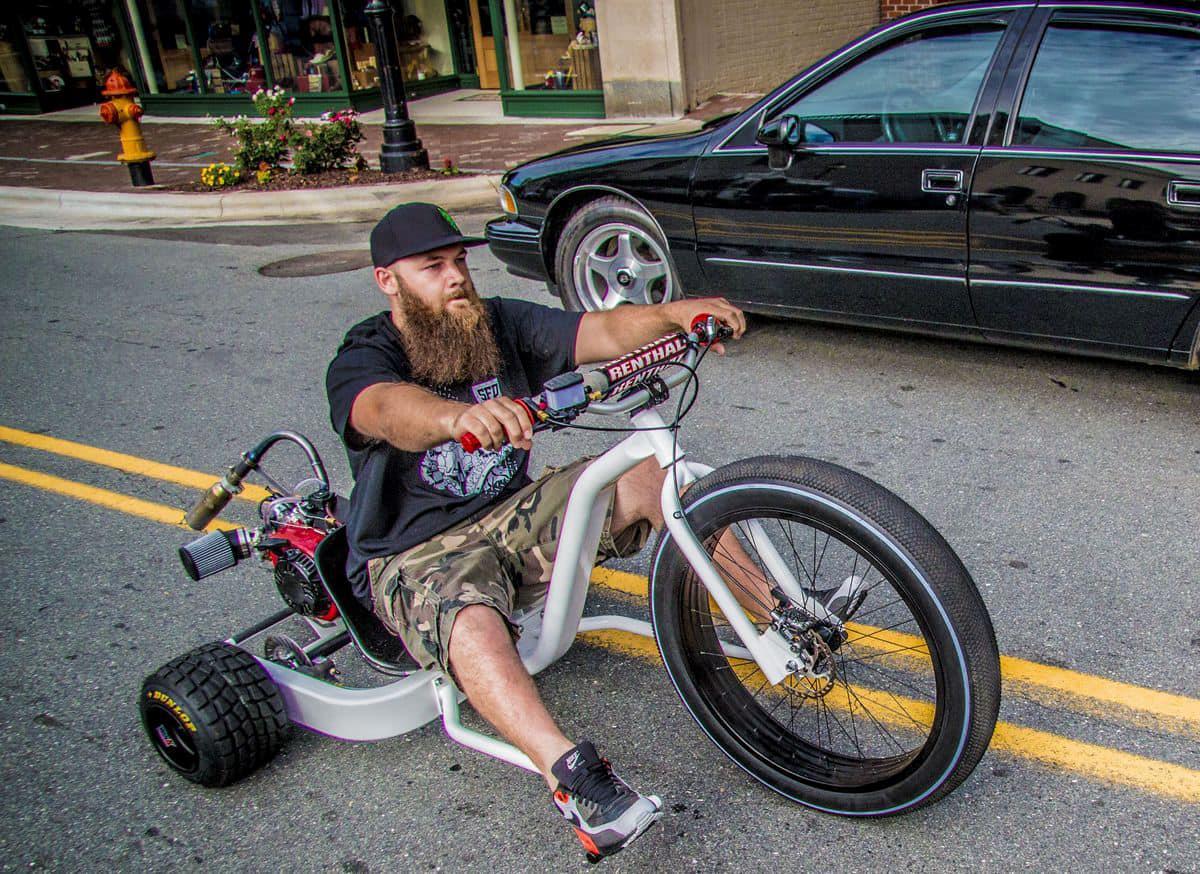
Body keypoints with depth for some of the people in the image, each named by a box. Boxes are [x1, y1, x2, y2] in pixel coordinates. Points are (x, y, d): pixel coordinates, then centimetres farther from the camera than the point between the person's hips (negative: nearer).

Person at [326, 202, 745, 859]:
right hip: (417, 554, -4)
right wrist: (460, 417, -60)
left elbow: (601, 332, -12)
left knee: (649, 472, -13)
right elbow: (393, 411, -37)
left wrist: (674, 313, -33)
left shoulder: (500, 324, 2)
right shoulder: (362, 361, -12)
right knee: (471, 625, -38)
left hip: (514, 515, 5)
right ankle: (573, 779, -47)